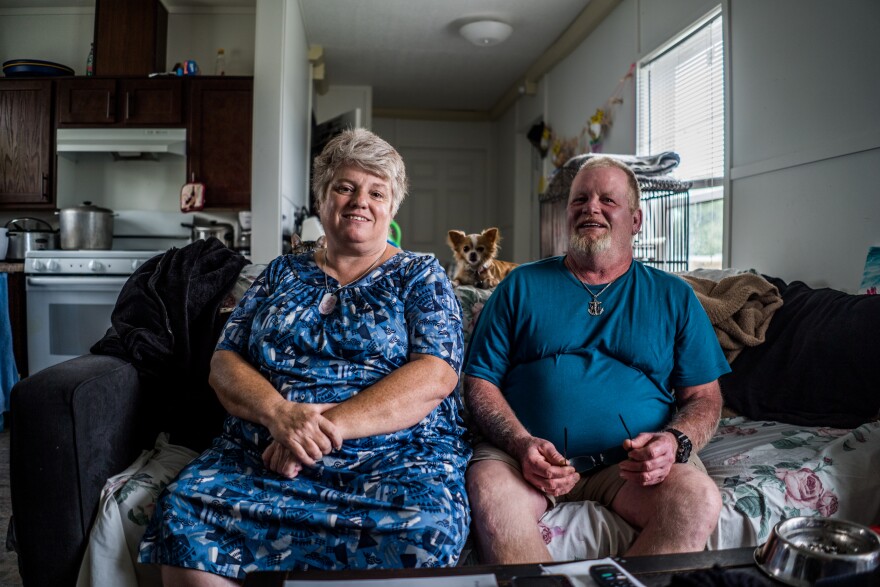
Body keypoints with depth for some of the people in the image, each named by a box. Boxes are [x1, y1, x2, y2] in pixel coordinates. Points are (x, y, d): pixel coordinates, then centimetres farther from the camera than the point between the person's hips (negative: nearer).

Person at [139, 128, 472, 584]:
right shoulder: (282, 274, 18)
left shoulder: (420, 276, 9)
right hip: (263, 453, 3)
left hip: (394, 455, -2)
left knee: (421, 532, -34)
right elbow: (224, 364, 10)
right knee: (183, 512, -27)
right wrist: (278, 413, -12)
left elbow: (434, 376, -6)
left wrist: (331, 424, -17)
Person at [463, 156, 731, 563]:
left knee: (699, 501, -29)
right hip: (526, 453, 0)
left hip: (633, 463, 1)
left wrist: (675, 442, -10)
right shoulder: (521, 286, 11)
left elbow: (704, 397, 13)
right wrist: (521, 443, -13)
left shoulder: (673, 297, 14)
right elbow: (479, 380, 5)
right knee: (488, 492, -32)